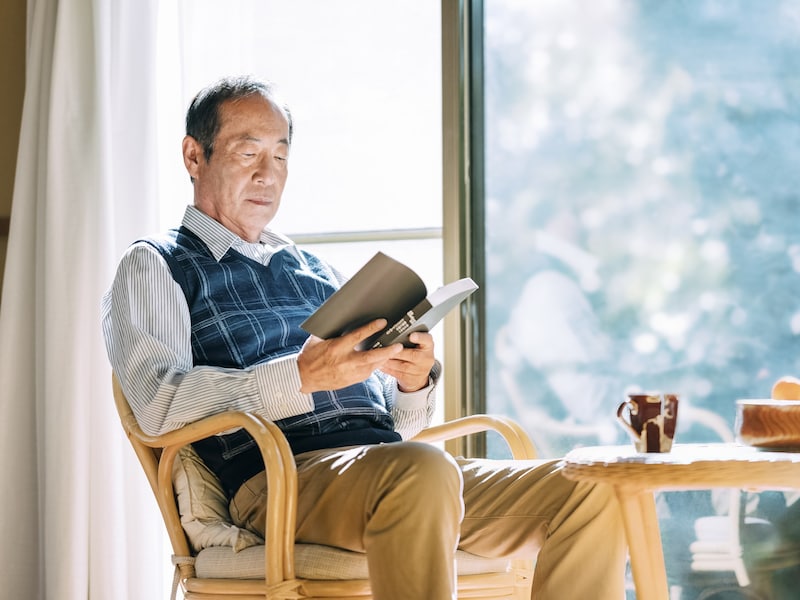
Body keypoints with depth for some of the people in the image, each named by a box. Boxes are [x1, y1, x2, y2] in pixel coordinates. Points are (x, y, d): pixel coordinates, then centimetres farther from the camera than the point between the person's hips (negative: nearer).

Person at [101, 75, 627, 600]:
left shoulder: (318, 271, 32)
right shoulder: (155, 266, 13)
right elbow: (160, 404, -7)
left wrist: (414, 382, 3)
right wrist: (301, 376, -18)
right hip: (280, 474, -6)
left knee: (591, 497, -16)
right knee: (423, 473, -40)